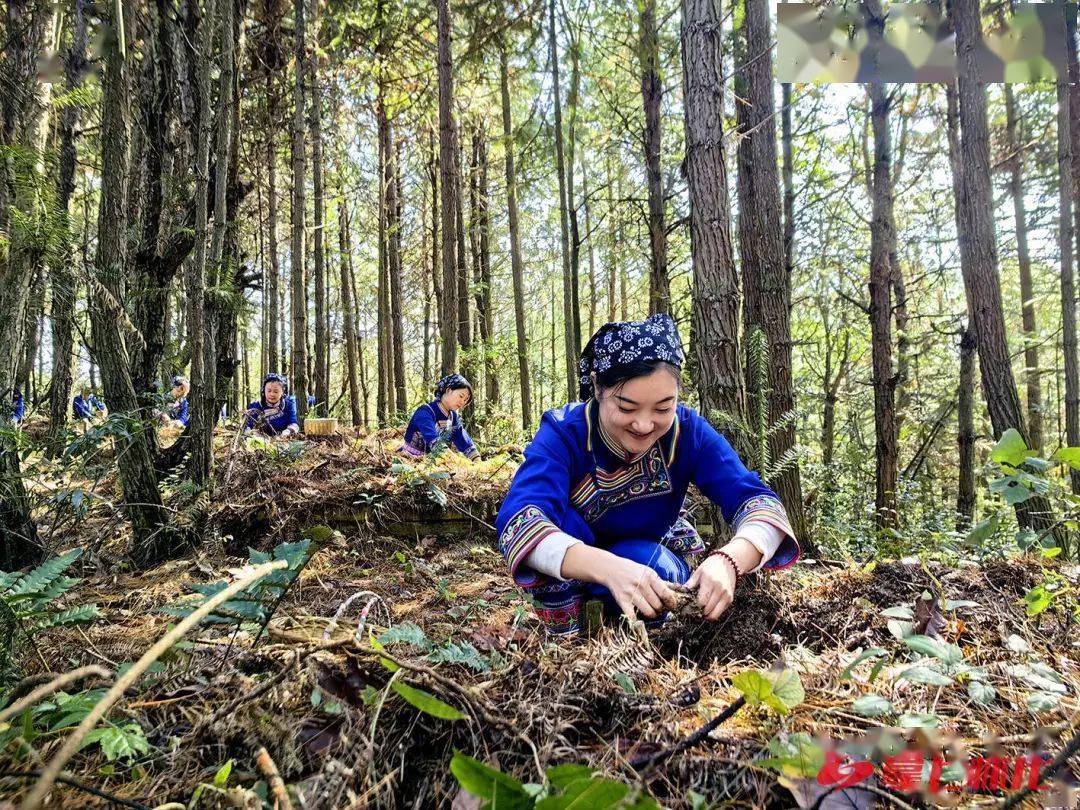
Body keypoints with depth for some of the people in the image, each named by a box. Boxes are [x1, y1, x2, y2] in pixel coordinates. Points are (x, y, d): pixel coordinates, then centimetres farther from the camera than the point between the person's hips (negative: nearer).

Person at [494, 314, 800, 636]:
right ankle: (564, 634, -12)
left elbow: (758, 501, -30)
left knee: (660, 569, -33)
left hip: (649, 559, 2)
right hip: (571, 574, -1)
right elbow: (517, 521, -45)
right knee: (553, 520, -32)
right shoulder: (563, 432, -29)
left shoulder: (688, 432, -22)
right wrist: (608, 567, -62)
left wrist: (728, 559, -53)